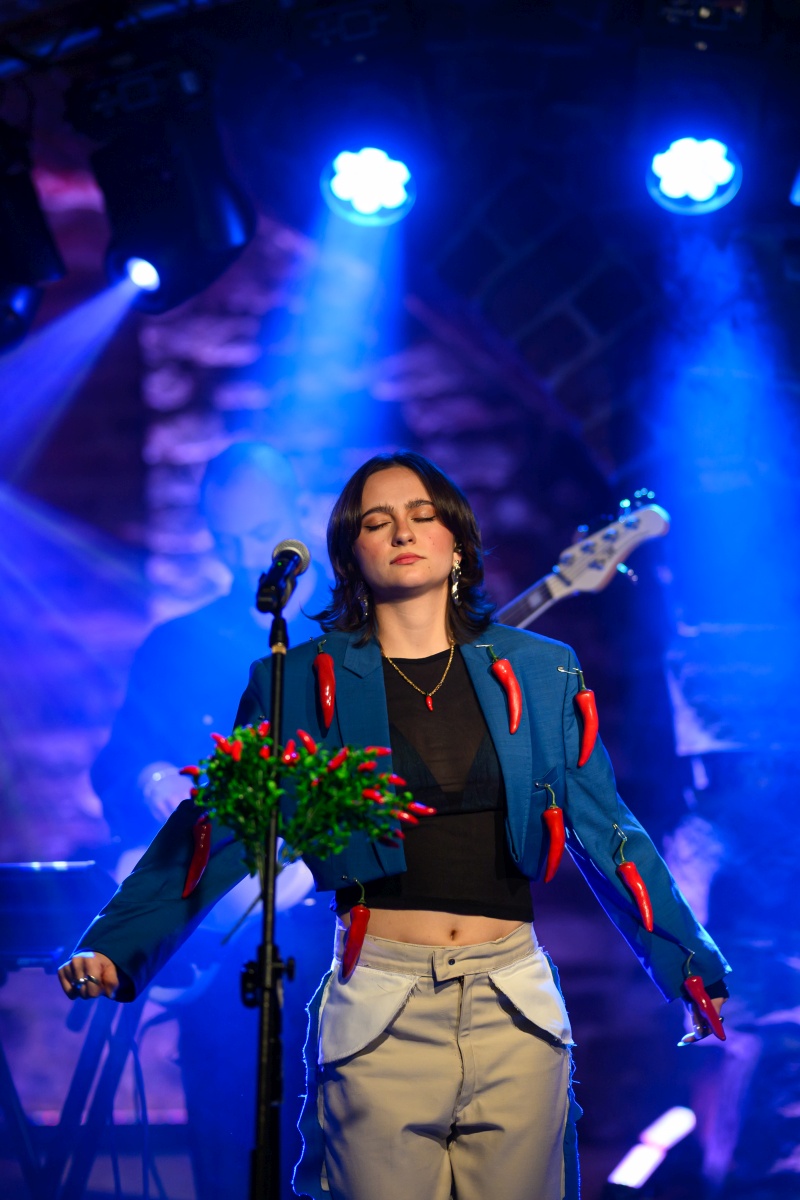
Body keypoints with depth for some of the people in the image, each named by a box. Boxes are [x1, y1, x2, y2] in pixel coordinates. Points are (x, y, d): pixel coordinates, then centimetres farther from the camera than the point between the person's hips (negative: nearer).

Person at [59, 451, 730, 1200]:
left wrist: (692, 967, 11)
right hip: (378, 1010, -2)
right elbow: (216, 830, 1)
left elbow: (603, 831, 13)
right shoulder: (302, 680, 4)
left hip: (515, 1002, 2)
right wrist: (114, 949, -10)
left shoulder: (538, 673, 9)